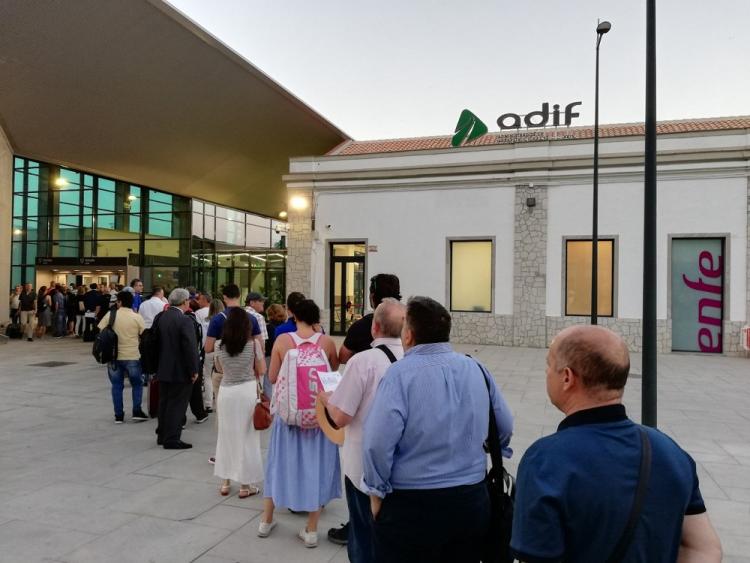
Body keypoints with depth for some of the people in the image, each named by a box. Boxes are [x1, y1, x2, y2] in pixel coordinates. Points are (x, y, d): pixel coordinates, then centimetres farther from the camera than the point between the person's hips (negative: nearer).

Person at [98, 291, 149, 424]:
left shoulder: (110, 315, -2)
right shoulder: (137, 317, -6)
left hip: (114, 356, 1)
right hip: (133, 356, -1)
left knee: (117, 386, 11)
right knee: (137, 384, 14)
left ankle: (118, 415, 12)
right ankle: (137, 412, 8)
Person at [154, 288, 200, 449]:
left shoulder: (162, 317, 4)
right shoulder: (184, 321, -19)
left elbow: (157, 341, 10)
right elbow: (190, 347, -21)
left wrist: (161, 362, 18)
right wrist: (194, 370, -13)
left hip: (163, 369, 8)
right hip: (180, 371, -8)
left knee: (164, 402, 17)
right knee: (177, 405, 1)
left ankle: (162, 435, 28)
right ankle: (172, 439, 6)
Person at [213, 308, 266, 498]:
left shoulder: (221, 346, 1)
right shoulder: (252, 344, -7)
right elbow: (261, 370, -1)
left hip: (226, 391, 3)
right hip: (247, 391, -3)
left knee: (226, 436, 15)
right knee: (246, 437, 7)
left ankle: (225, 482, 23)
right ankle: (245, 485, 13)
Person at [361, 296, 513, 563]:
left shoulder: (401, 373, -16)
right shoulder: (476, 368, 2)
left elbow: (378, 442, -24)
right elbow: (505, 428, 11)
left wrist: (377, 492, -8)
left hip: (412, 505, -5)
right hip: (473, 501, 5)